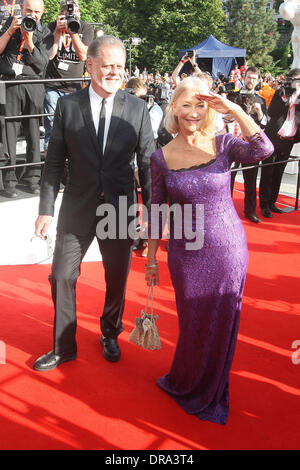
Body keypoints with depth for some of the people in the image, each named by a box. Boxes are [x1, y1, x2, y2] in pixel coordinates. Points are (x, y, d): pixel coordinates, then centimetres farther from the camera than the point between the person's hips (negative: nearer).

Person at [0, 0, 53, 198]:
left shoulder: (45, 33, 9)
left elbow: (41, 64, -2)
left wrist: (29, 40, -11)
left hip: (33, 86, 0)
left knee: (33, 132, 1)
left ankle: (33, 177, 10)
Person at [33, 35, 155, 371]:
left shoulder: (137, 108, -2)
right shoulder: (67, 105, -1)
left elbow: (147, 163, 0)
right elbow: (54, 161, 1)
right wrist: (46, 209, -3)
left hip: (120, 208, 0)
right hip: (77, 207, 0)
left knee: (117, 279, 13)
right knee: (62, 276, 6)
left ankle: (110, 335, 39)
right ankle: (63, 347, 27)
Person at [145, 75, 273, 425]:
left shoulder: (223, 144, -4)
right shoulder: (162, 158, -4)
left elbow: (263, 150, -24)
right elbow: (156, 212, 2)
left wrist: (233, 109, -25)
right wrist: (151, 258, 5)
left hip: (229, 250, 1)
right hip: (186, 255, 0)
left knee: (222, 324, 15)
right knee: (194, 323, 14)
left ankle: (210, 392, 42)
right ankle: (187, 385, 44)